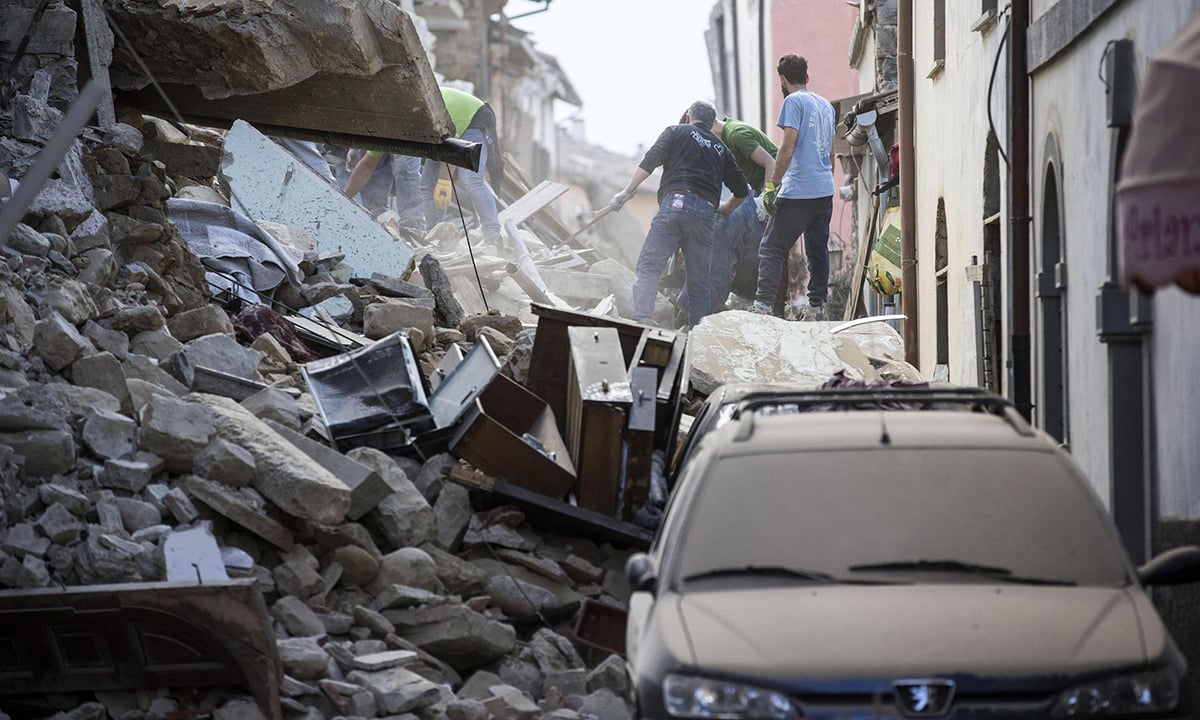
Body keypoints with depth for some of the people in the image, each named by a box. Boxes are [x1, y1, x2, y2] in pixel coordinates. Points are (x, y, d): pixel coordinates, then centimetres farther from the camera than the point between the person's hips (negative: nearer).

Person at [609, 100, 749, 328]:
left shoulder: (676, 132, 16)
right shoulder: (721, 149, 27)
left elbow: (650, 161, 1)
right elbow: (742, 191, 28)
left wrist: (627, 191, -1)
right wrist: (724, 210, 46)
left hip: (674, 204, -3)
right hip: (705, 212, 3)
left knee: (649, 265, -8)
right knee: (700, 279, 7)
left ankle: (642, 317, -27)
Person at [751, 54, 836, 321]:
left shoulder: (794, 101, -7)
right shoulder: (825, 105, 17)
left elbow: (788, 147, -15)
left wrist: (772, 184, -14)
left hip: (799, 191, -8)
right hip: (825, 191, 8)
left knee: (772, 249, -7)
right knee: (818, 250, 12)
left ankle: (762, 305, -16)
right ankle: (817, 308, 12)